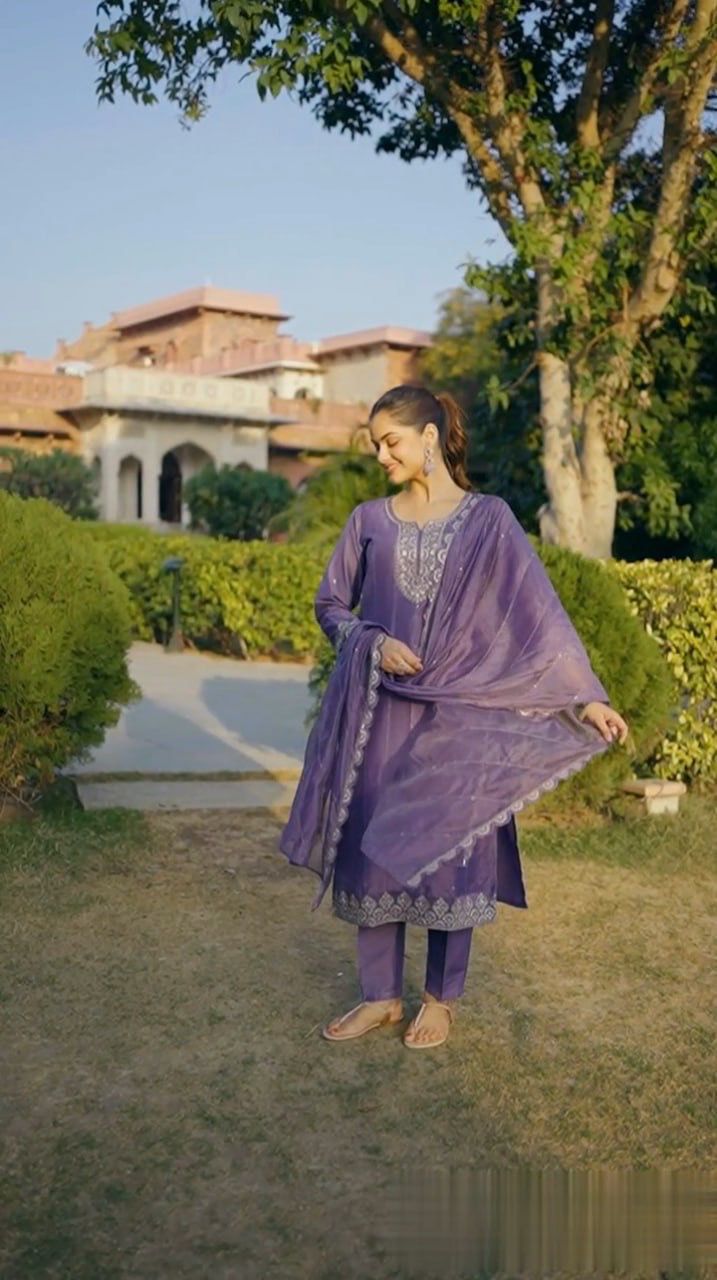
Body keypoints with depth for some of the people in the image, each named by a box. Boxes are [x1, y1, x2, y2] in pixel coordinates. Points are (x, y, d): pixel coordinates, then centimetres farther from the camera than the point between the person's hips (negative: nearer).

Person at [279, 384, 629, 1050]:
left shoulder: (488, 519, -1)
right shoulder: (369, 520, 6)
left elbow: (539, 610, -5)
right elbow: (330, 604, 11)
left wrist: (585, 695, -11)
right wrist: (373, 643, -9)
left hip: (458, 714, -2)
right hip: (377, 714, 3)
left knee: (449, 850, 3)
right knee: (373, 847, 6)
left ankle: (441, 999, 21)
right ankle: (381, 995, 22)